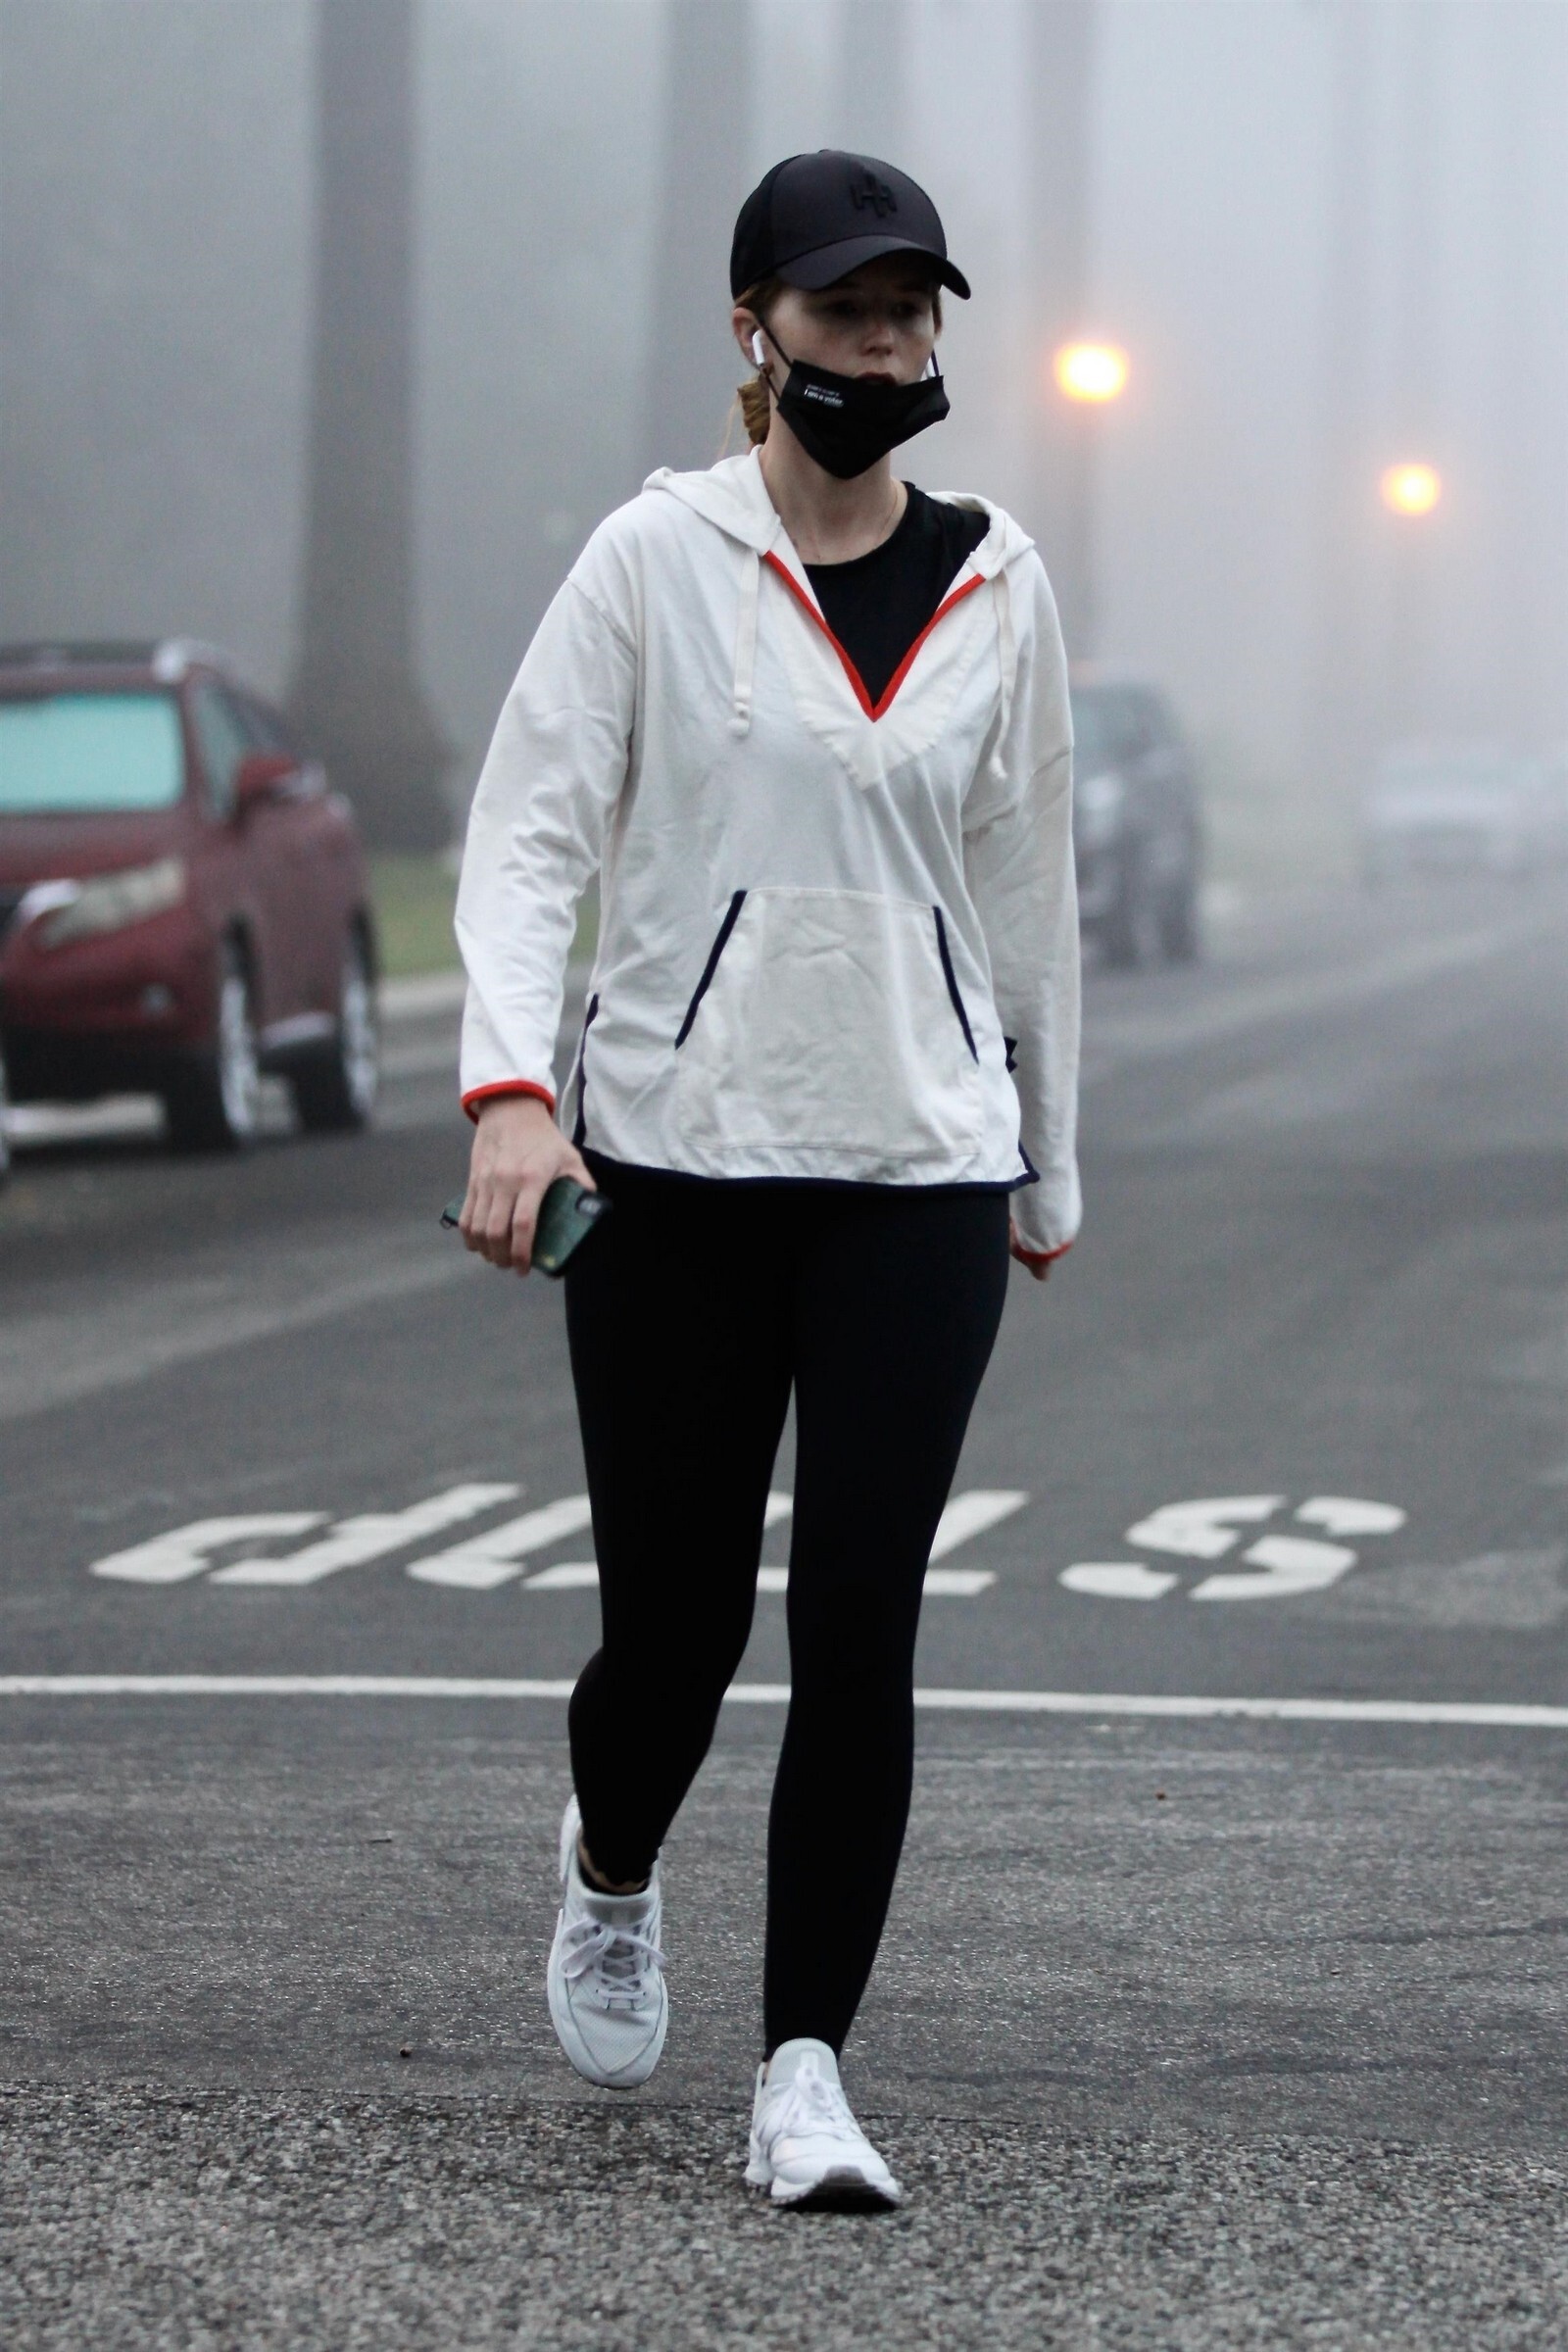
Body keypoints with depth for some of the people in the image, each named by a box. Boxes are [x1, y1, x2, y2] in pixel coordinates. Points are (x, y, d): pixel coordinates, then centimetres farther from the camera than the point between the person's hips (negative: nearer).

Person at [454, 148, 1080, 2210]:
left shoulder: (996, 585, 7)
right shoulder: (660, 556, -3)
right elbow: (526, 837, -7)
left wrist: (1049, 1166, 19)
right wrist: (510, 1092, -21)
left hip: (918, 1174, 2)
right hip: (674, 1165, -2)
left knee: (859, 1633, -6)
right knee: (674, 1624, 5)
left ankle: (805, 2078, 1)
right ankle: (611, 1876, 39)